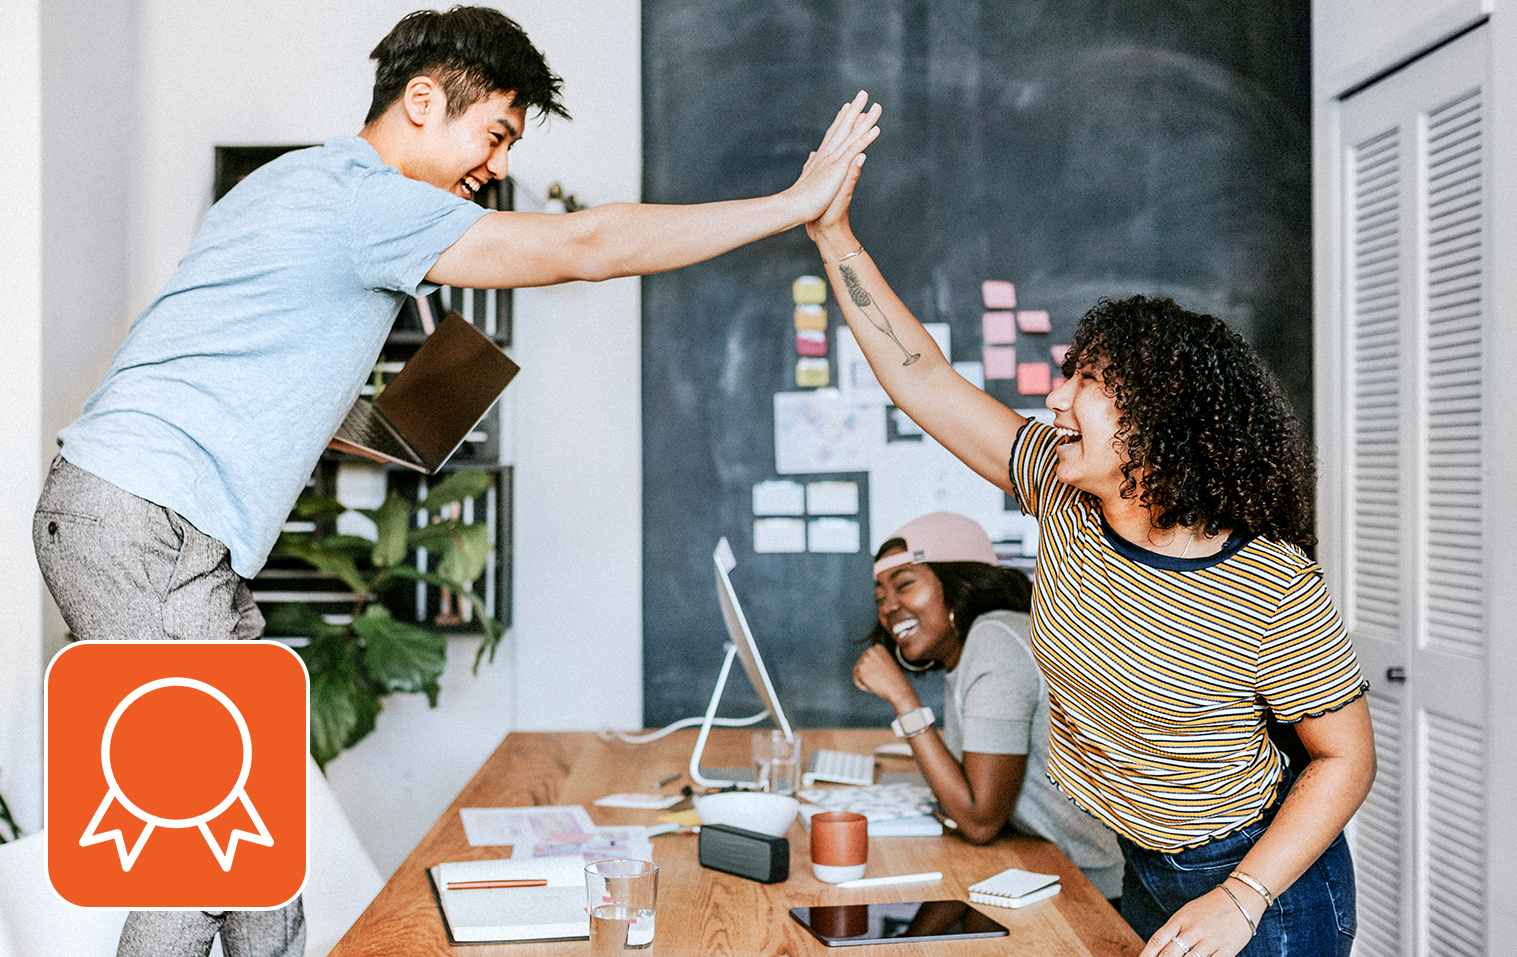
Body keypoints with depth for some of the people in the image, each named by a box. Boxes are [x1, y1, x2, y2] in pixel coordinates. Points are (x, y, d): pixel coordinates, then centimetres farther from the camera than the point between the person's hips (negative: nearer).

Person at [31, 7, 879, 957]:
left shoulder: (302, 180, 19)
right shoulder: (358, 194, -14)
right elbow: (583, 247, -20)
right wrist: (796, 204, -16)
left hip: (129, 509, 10)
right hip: (145, 525, -10)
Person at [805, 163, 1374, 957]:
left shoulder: (1273, 589, -25)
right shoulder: (1062, 491, -10)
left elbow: (1346, 756, -15)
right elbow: (921, 379, -8)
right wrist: (834, 235, -10)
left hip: (1265, 878, -5)